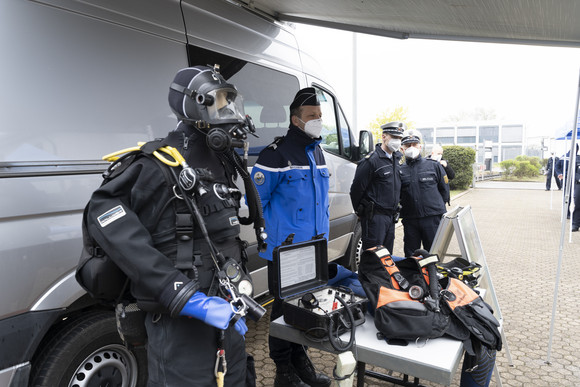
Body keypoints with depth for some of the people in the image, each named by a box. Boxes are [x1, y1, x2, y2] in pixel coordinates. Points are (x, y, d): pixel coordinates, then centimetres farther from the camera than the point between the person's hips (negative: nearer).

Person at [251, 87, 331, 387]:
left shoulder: (317, 152, 11)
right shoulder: (276, 154, -14)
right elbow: (256, 200, -11)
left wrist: (322, 235, 16)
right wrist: (279, 232, -9)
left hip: (314, 249, 8)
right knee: (285, 308, 6)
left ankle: (300, 361, 37)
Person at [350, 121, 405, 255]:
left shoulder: (397, 158, 12)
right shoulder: (371, 160, -14)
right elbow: (357, 188, -12)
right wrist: (360, 211, -2)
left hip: (391, 216, 8)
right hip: (375, 217, -8)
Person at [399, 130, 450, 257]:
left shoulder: (434, 166, 6)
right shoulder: (400, 171, 7)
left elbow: (444, 190, 11)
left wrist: (436, 206, 9)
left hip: (432, 219, -1)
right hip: (410, 220, 1)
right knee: (410, 255, 10)